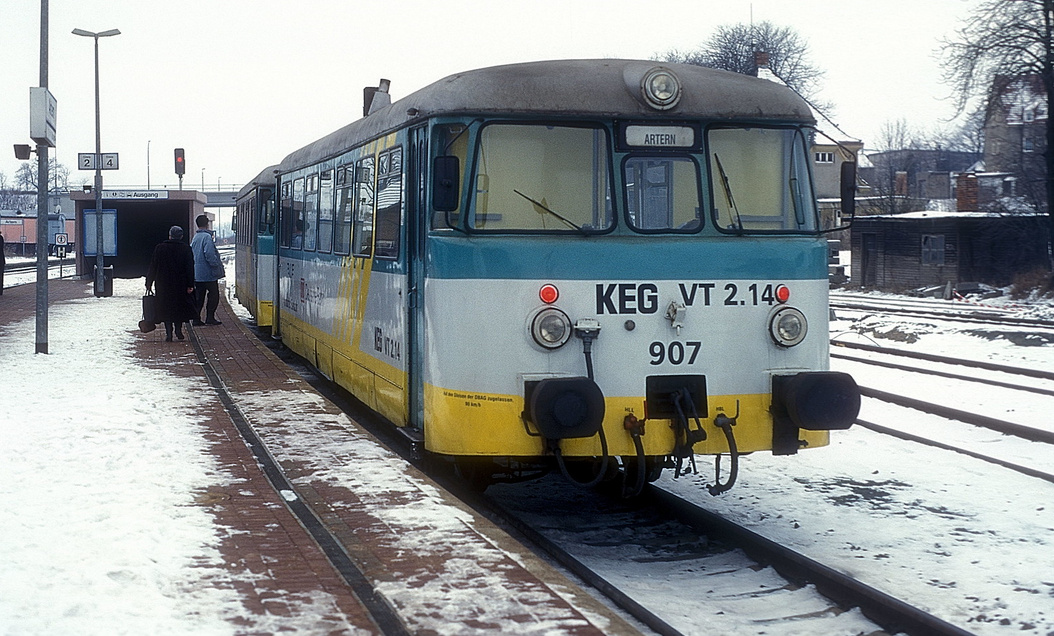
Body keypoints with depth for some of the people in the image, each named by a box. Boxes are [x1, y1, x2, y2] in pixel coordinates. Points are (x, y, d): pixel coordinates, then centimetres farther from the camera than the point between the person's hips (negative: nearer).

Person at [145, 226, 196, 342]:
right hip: (181, 285, 0)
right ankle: (178, 330, 15)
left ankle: (168, 333, 0)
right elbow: (190, 268, -6)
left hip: (163, 285, 0)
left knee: (166, 308, 6)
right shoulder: (186, 249, -3)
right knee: (180, 306, 16)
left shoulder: (160, 248, -2)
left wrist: (149, 283, 9)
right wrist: (190, 285, -4)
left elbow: (152, 267, 2)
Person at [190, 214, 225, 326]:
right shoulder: (207, 237, -14)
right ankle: (210, 317, -1)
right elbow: (209, 254, -22)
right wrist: (217, 265, -13)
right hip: (208, 274, -8)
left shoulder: (195, 238, 12)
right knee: (214, 295, 1)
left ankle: (196, 318, 10)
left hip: (197, 274, 8)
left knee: (198, 297, 11)